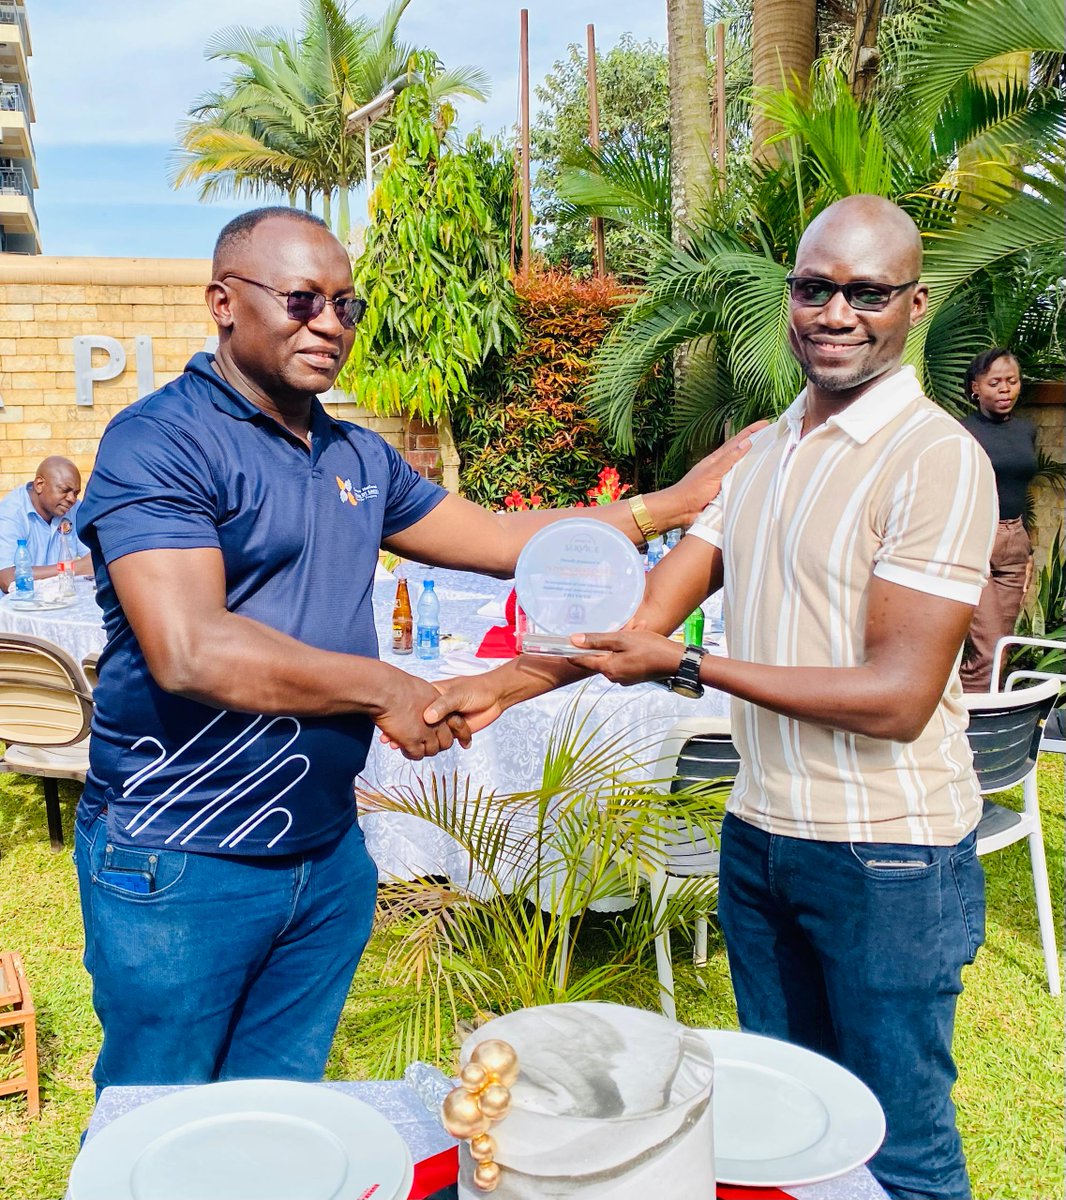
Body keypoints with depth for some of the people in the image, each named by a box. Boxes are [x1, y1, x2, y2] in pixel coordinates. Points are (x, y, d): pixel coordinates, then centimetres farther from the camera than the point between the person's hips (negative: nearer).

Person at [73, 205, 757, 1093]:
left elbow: (503, 539, 15)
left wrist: (674, 502, 12)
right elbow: (188, 652, -25)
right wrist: (381, 688, -18)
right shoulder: (160, 443, -13)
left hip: (326, 854, 7)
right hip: (182, 864, -6)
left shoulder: (359, 458, 11)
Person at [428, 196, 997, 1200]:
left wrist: (684, 667, -21)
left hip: (887, 859, -6)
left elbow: (898, 697, -20)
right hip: (758, 835, 7)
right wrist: (501, 686, -7)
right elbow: (646, 608, 4)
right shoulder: (763, 452, 9)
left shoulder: (938, 459, -15)